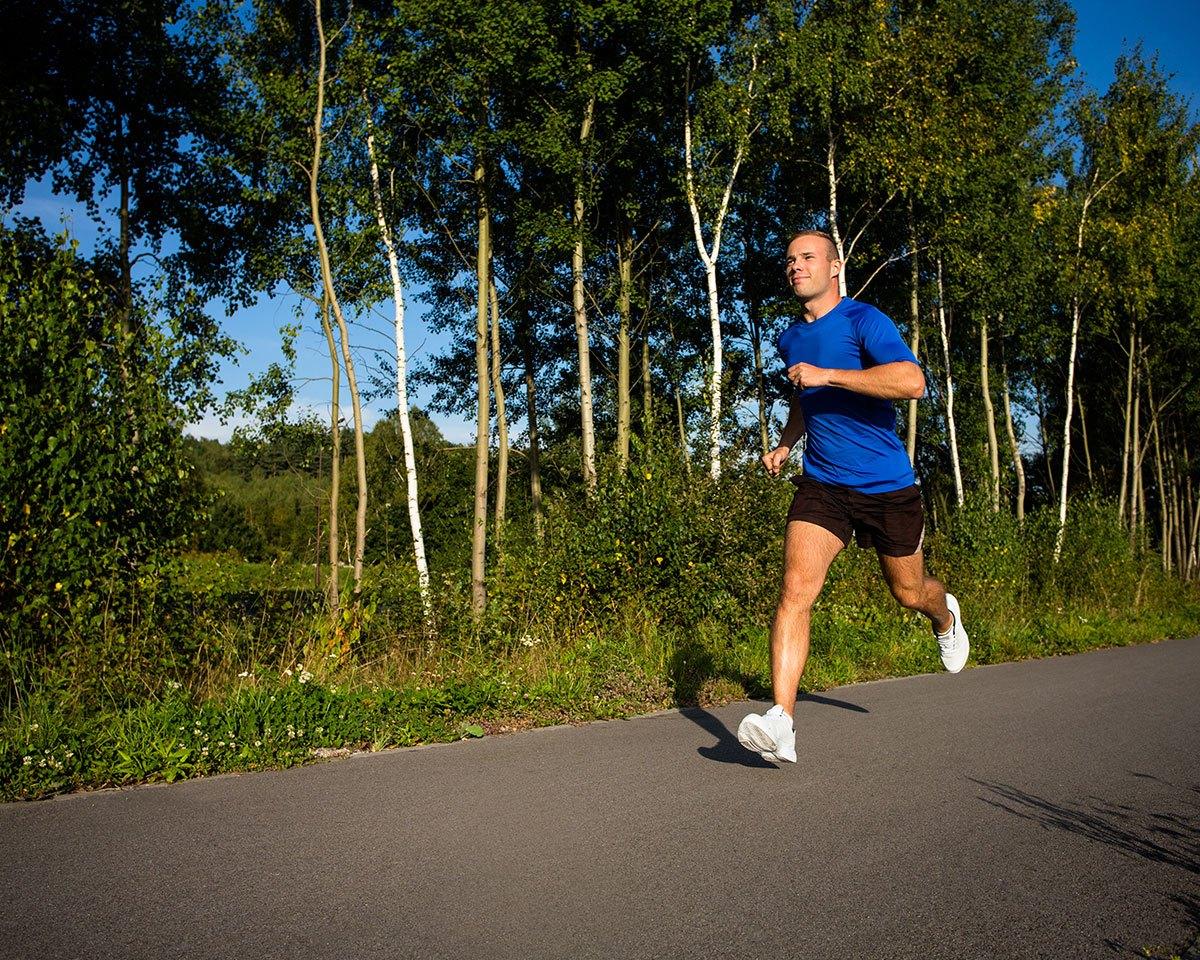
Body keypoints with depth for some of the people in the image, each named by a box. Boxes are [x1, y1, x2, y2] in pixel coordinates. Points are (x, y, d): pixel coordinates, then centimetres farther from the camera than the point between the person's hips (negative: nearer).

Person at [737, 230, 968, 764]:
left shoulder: (864, 321, -12)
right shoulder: (789, 340, 9)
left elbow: (912, 382, -30)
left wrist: (826, 374, -30)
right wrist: (783, 444, 14)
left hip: (888, 488, -3)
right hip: (822, 487, 4)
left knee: (909, 594, 16)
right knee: (795, 591, -17)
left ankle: (945, 617, 55)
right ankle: (780, 725, -22)